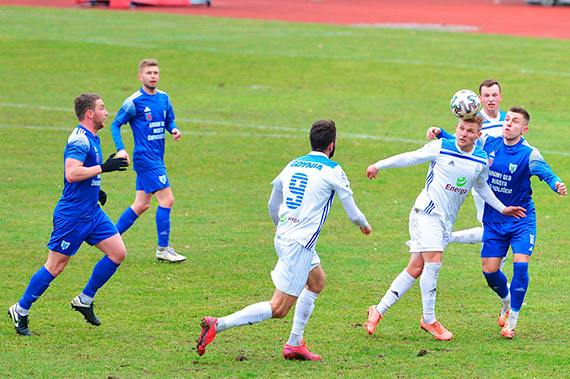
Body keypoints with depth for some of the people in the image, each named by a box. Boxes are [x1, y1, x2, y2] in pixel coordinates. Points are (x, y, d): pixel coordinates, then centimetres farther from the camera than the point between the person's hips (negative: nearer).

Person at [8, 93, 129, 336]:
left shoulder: (92, 139, 13)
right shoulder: (80, 140, -18)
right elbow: (72, 173, -31)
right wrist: (103, 167, -27)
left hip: (92, 213, 10)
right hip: (72, 215, -9)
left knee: (118, 254, 2)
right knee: (55, 266, -3)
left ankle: (85, 300, 14)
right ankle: (21, 311, 11)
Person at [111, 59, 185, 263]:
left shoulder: (164, 98, 9)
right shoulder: (133, 102, -10)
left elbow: (169, 121, 21)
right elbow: (115, 125, -3)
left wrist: (174, 129, -3)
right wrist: (120, 149, -15)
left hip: (157, 158, 8)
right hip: (145, 158, -8)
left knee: (141, 204, 10)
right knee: (167, 200, -11)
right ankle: (163, 248, -4)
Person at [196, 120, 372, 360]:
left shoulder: (292, 165, 12)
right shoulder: (333, 171, -6)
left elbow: (272, 205, 23)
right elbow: (353, 213, 2)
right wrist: (364, 225, 25)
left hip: (282, 238, 8)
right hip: (300, 243, -8)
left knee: (317, 281, 27)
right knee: (278, 308, -7)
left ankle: (295, 344, 24)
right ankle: (217, 325, -19)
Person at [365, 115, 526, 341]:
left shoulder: (481, 161, 6)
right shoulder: (441, 148, -7)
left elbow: (481, 187, 25)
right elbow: (410, 158, 4)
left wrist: (502, 209, 26)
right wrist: (378, 165, 9)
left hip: (446, 221, 5)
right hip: (427, 211, -5)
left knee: (416, 269, 1)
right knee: (433, 263, -17)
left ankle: (379, 311, 10)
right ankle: (429, 320, -4)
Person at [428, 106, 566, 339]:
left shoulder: (529, 154, -14)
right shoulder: (488, 144, -3)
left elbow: (547, 173, -23)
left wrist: (557, 186, -45)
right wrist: (440, 134, -5)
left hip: (522, 219, -3)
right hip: (494, 220, 3)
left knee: (520, 265, -16)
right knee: (489, 270, 1)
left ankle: (512, 319, 1)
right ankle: (506, 300, 35)